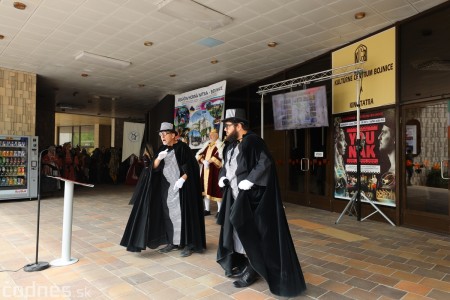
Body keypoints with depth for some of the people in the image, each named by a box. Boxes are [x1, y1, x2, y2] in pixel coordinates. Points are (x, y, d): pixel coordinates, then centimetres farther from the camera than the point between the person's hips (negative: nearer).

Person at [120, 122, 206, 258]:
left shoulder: (183, 147, -8)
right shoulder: (162, 149, 9)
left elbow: (192, 166, -11)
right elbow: (154, 167, 3)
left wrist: (182, 179, -23)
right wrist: (159, 158, -17)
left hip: (182, 187, -6)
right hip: (167, 187, 6)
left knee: (183, 213, -4)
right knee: (169, 214, 6)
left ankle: (188, 244, 5)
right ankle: (173, 242, 17)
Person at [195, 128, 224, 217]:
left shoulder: (220, 145, -2)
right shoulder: (207, 144, 16)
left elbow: (220, 156, -18)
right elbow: (198, 154, 8)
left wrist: (209, 161, -24)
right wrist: (203, 161, -11)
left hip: (215, 170, -6)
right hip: (205, 169, 6)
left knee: (216, 189, -5)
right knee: (206, 188, 7)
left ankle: (219, 210, 4)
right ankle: (207, 209, 15)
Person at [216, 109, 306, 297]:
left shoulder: (253, 141, -14)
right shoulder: (231, 144, 12)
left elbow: (266, 163, -22)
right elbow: (226, 165, 23)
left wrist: (249, 181, -25)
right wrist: (222, 177, 5)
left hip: (249, 195, -9)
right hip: (234, 195, 9)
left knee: (248, 230, -6)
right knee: (233, 228, 12)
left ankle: (252, 269, 11)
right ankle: (240, 263, 28)